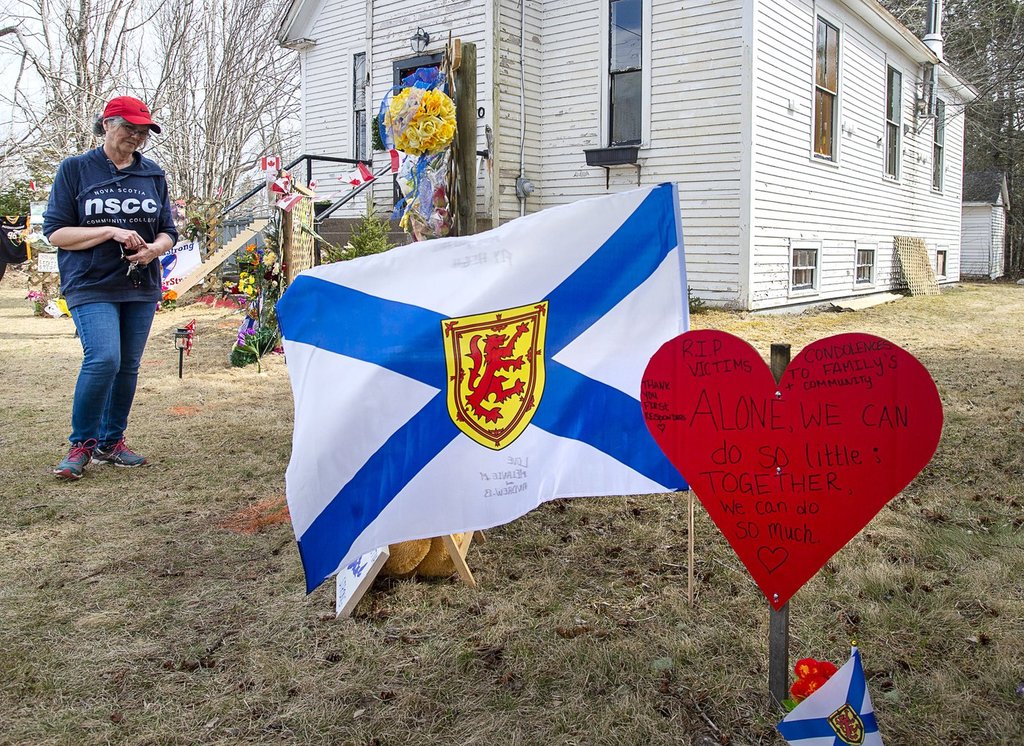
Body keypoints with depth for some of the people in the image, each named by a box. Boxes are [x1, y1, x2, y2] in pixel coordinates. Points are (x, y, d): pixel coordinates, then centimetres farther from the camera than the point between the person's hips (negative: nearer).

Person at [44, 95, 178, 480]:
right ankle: (81, 443, -1)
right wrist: (111, 232, -15)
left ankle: (111, 441, 21)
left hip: (141, 288, 4)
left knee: (128, 367, 6)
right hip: (92, 286, -4)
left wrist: (154, 248, -9)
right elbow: (55, 232, -2)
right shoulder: (75, 169, 2)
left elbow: (167, 231, 14)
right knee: (103, 359, -19)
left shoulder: (153, 174, 12)